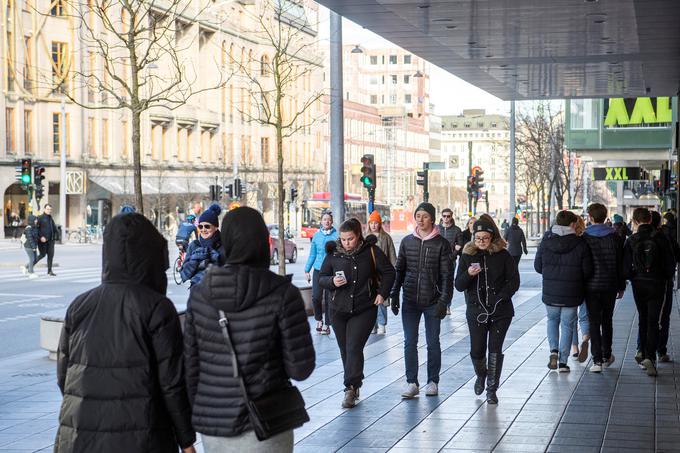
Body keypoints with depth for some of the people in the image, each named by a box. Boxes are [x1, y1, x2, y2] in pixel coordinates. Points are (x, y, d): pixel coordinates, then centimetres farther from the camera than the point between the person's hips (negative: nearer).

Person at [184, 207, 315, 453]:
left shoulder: (199, 294, -1)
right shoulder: (283, 294, -12)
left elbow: (190, 365, 2)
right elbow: (301, 368, -12)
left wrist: (197, 417, 14)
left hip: (213, 424, 4)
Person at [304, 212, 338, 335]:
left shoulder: (337, 236, -2)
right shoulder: (316, 235, 8)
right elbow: (312, 254, 15)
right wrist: (307, 270, 12)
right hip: (318, 269, 2)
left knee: (328, 298, 1)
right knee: (316, 297, -7)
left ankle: (327, 324, 12)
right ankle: (319, 320, 16)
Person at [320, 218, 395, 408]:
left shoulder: (371, 251, -4)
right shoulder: (333, 253, 1)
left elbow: (389, 272, 5)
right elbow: (321, 278, 7)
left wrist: (382, 293, -4)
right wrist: (332, 281, -14)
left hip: (365, 309, -3)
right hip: (339, 309, 3)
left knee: (354, 348, -13)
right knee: (345, 350, 9)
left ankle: (351, 388, -14)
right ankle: (354, 385, 23)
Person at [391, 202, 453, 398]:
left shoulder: (441, 244, -4)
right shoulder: (407, 242, 5)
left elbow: (447, 275, -5)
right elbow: (399, 270, 11)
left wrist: (444, 301, -12)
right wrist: (394, 295, 5)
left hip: (432, 301, -2)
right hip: (410, 301, 2)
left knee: (433, 343, 6)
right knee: (409, 342, 0)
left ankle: (432, 381, 18)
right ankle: (411, 382, 6)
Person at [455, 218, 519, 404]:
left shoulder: (503, 256, 0)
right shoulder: (467, 256, 3)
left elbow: (514, 282, 1)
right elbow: (459, 285, 1)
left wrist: (500, 298, -11)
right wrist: (468, 274, -20)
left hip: (500, 312, -1)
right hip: (476, 311, 1)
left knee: (495, 350, -1)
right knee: (477, 350, -1)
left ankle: (492, 389, 11)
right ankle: (481, 375, 31)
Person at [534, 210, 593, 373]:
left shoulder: (545, 242, -5)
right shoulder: (580, 244, -10)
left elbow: (537, 266, 2)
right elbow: (588, 270, -8)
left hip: (550, 292, 2)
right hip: (572, 294, -2)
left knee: (552, 320, 23)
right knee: (567, 325, 9)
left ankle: (554, 350, 5)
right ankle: (563, 362, 8)